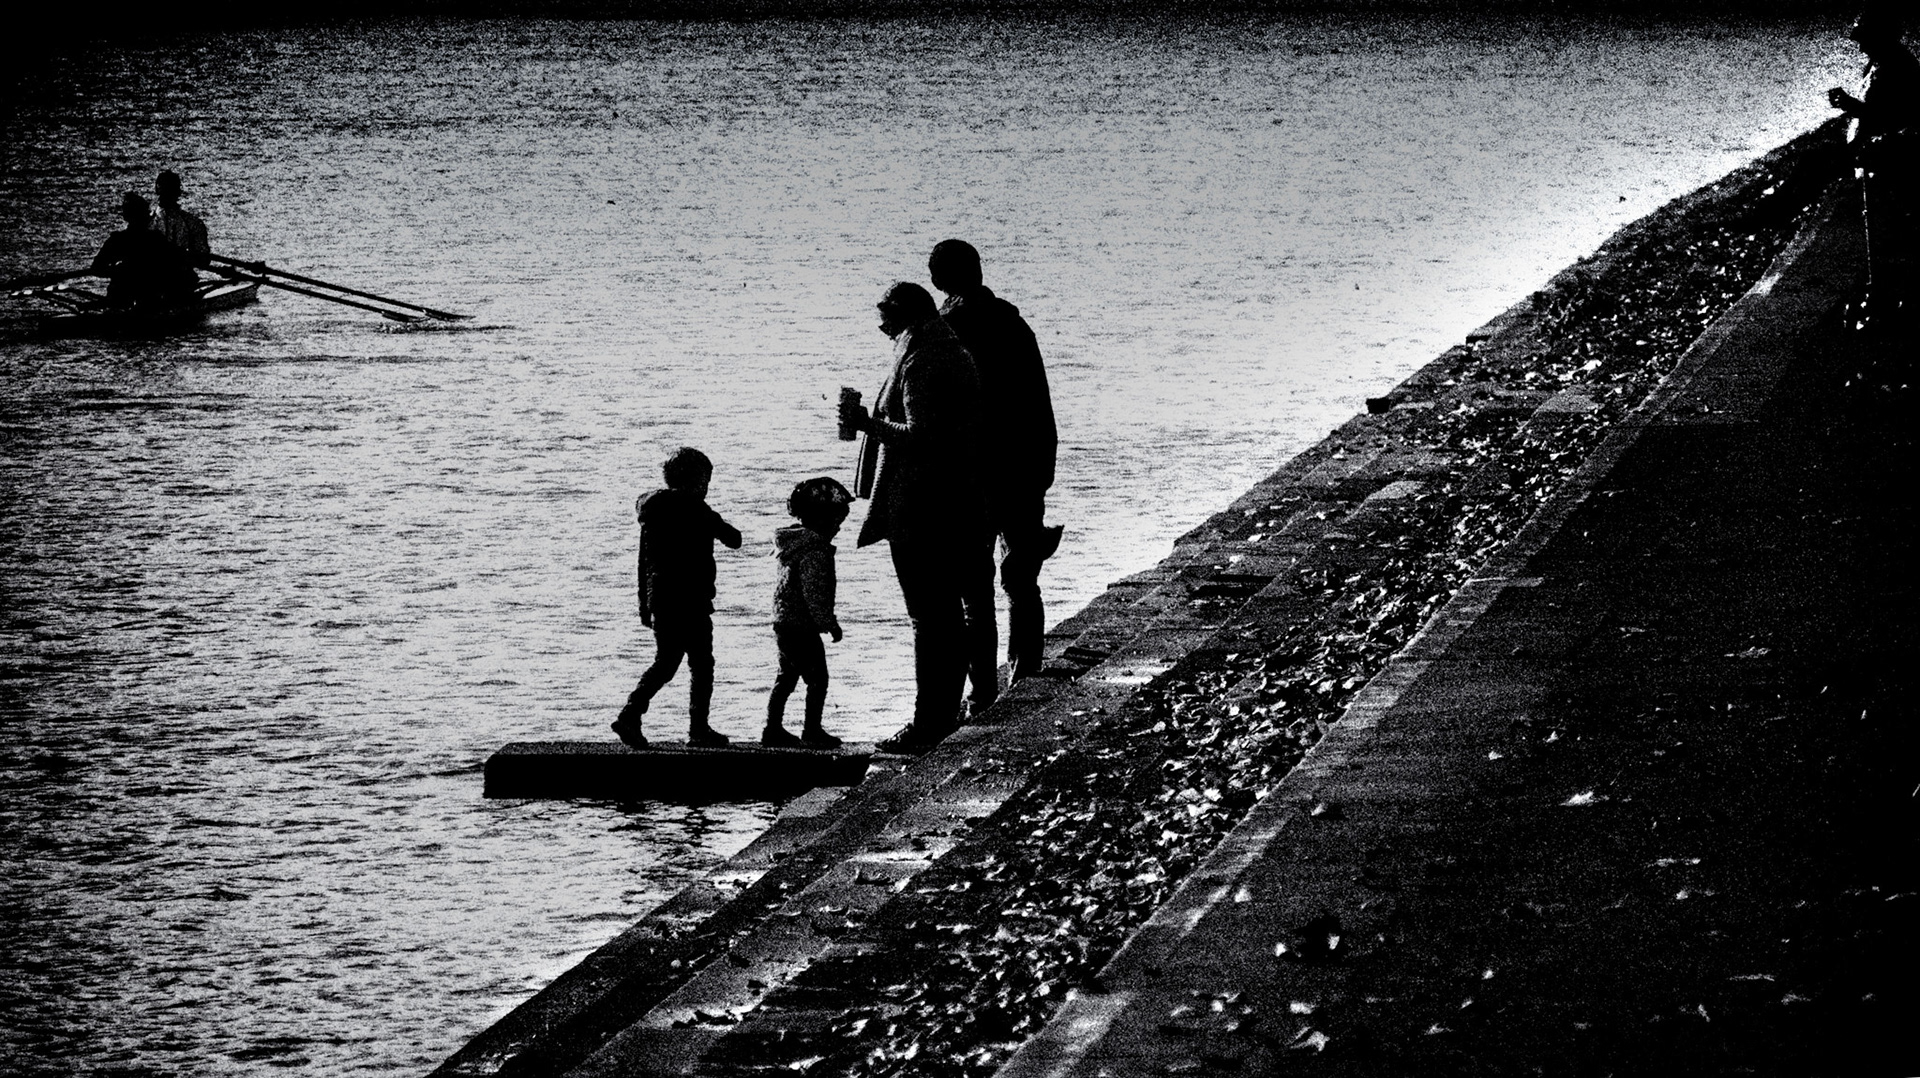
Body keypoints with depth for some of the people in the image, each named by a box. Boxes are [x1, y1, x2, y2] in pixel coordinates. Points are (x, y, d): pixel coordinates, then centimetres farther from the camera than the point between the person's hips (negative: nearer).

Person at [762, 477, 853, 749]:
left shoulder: (793, 543, 12)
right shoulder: (814, 552, -19)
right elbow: (814, 594, -22)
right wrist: (829, 623, -15)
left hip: (783, 622, 10)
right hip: (802, 626, -10)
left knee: (786, 677, 16)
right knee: (817, 679, -1)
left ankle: (773, 729, 19)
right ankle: (812, 732, 2)